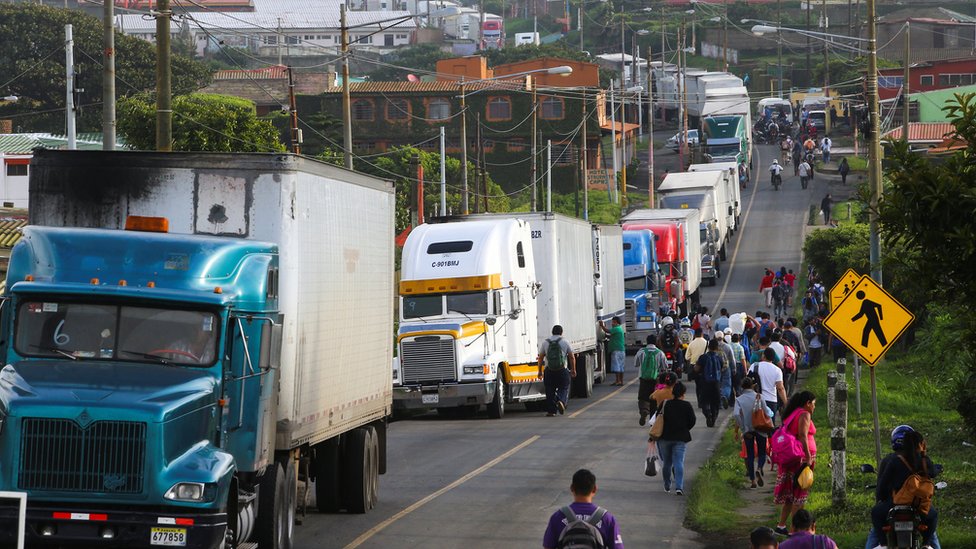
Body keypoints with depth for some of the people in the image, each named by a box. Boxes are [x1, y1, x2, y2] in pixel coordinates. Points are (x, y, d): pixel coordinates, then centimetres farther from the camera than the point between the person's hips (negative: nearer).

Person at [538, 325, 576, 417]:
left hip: (549, 371, 1)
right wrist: (573, 370, 15)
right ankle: (561, 401, -19)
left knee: (550, 390, 8)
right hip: (562, 370, -1)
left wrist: (540, 370, 12)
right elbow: (572, 357, 5)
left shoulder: (545, 342, 5)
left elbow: (541, 357, 5)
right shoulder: (565, 342, 2)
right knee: (564, 388, 8)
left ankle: (551, 410, 6)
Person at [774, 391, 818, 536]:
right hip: (801, 457, -9)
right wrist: (808, 457, -21)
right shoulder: (805, 415, -9)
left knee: (791, 493, 15)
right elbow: (802, 436, -19)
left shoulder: (792, 414, 17)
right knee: (799, 493, -5)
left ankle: (781, 525, 18)